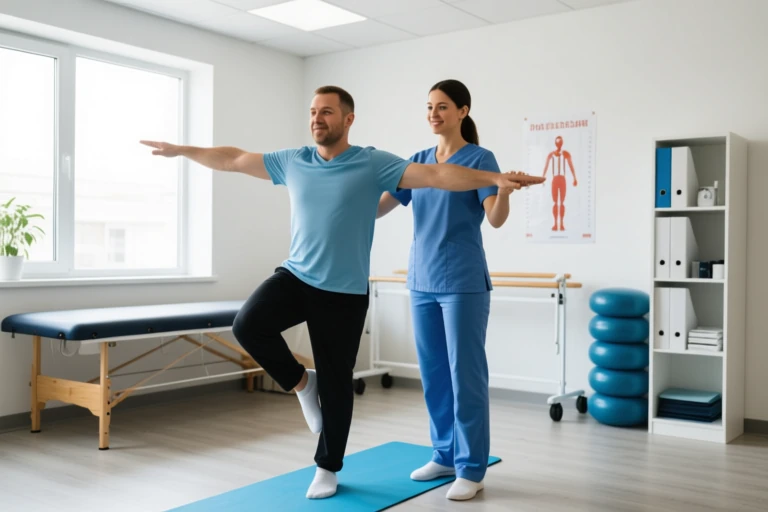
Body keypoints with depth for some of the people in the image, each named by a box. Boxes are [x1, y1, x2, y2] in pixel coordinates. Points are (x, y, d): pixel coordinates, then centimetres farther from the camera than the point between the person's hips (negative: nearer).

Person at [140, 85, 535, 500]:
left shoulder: (374, 164, -7)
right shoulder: (292, 161, 5)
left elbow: (438, 175, -15)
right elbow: (234, 160, 15)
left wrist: (494, 178, -25)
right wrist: (181, 150, 19)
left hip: (344, 291, -3)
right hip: (295, 276, 3)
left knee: (336, 384, 5)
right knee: (247, 325, -23)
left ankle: (327, 468, 27)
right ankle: (301, 383, 5)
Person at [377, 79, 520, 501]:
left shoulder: (479, 158, -5)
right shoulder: (418, 161, 12)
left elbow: (496, 218, -17)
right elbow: (377, 208, 11)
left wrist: (504, 191, -36)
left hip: (463, 283, -6)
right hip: (422, 281, 6)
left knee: (466, 374, -3)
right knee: (433, 374, 12)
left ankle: (471, 469, 7)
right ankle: (444, 455, 25)